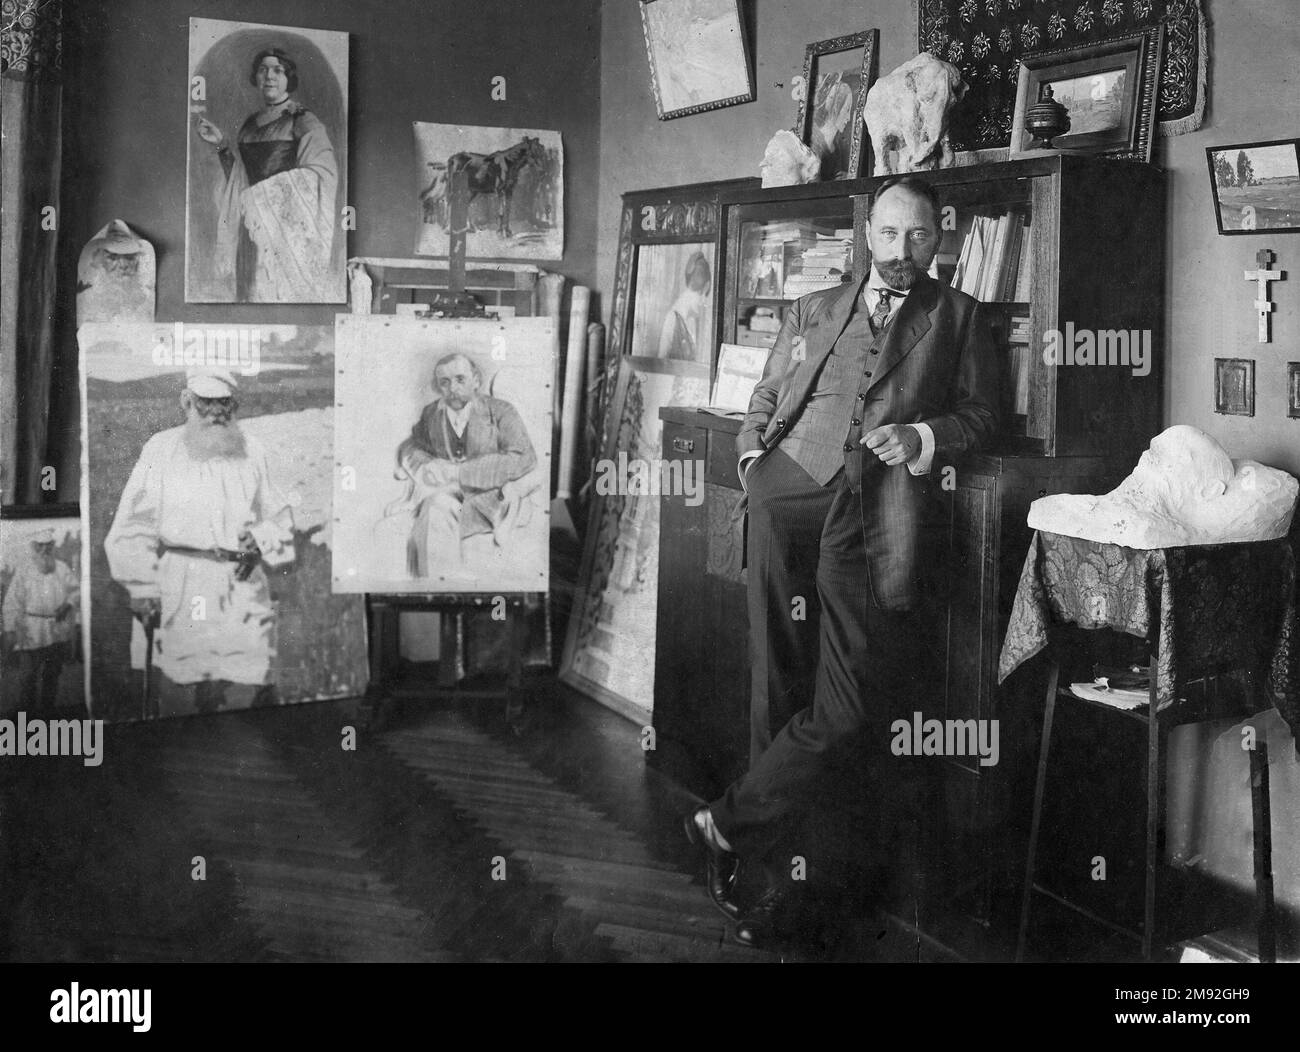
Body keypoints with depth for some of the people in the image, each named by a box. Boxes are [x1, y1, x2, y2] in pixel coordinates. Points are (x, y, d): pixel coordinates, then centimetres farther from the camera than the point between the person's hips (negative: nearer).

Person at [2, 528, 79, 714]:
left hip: (58, 629, 3)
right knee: (28, 673, -6)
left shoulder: (62, 568, 8)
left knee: (52, 674, 10)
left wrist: (68, 604, -10)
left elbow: (76, 590, 11)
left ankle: (47, 711, 22)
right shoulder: (22, 569, 0)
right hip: (31, 630, -3)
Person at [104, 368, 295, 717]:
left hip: (244, 588, 2)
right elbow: (134, 525, 3)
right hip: (180, 591, -2)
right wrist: (142, 589, -6)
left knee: (250, 690, -5)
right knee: (181, 691, -5)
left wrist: (260, 539, 0)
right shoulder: (160, 449, 7)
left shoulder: (252, 451, 16)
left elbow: (278, 517, 23)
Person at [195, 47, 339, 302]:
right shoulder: (250, 125, 15)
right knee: (255, 293, 2)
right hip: (253, 230, 6)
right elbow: (239, 182, 20)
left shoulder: (304, 121, -3)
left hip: (291, 225, -6)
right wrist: (222, 145, 8)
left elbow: (322, 178, -9)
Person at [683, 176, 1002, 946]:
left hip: (880, 511, -1)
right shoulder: (813, 311, 24)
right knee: (781, 687, -1)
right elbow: (763, 404, 24)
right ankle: (780, 868, 5)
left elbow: (981, 414, 13)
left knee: (855, 704, -14)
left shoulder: (958, 317, 20)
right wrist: (754, 459, 5)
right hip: (789, 496, 2)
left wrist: (923, 436, -5)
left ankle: (731, 825, -3)